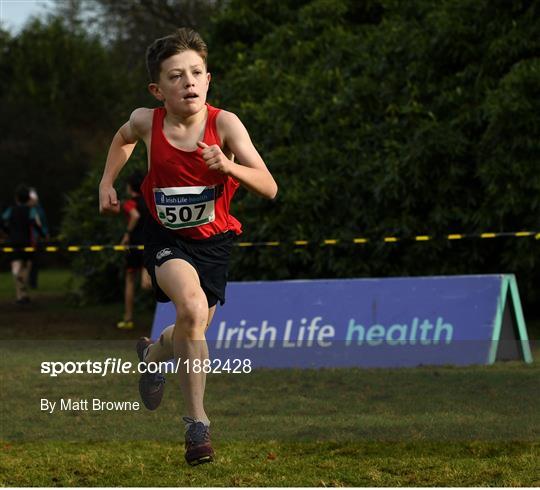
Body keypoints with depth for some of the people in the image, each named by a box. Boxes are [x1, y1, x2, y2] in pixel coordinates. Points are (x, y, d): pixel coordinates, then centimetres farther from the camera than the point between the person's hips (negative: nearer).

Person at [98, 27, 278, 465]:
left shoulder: (224, 124, -21)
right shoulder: (147, 122, -15)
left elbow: (269, 188, -25)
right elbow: (124, 138, 13)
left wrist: (229, 166, -40)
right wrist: (107, 183, 6)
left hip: (213, 239, 1)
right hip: (166, 237, -1)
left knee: (194, 331, 11)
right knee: (192, 308, -28)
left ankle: (152, 354, 50)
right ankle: (197, 422, -17)